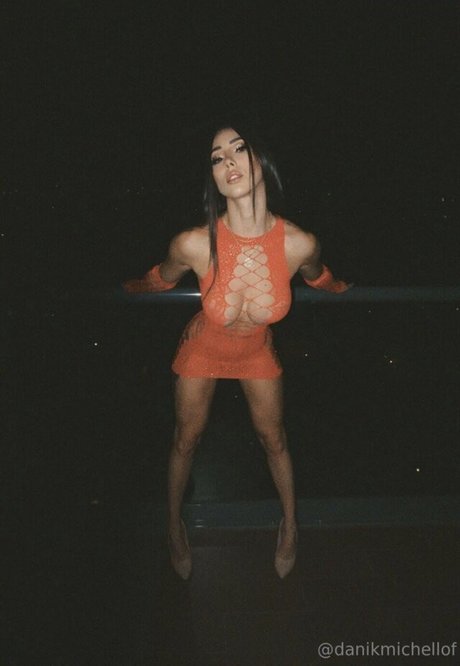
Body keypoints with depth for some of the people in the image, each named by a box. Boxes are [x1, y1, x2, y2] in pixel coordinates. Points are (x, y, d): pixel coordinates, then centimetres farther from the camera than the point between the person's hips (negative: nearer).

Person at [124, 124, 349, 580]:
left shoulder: (299, 244, -30)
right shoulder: (193, 244, -34)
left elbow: (319, 279, -3)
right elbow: (159, 280, -9)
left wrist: (345, 290, 17)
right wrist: (122, 289, 9)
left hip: (257, 353, 1)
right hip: (203, 350, -1)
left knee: (273, 439, 18)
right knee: (186, 439, 17)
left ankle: (290, 523, 47)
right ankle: (175, 525, 45)